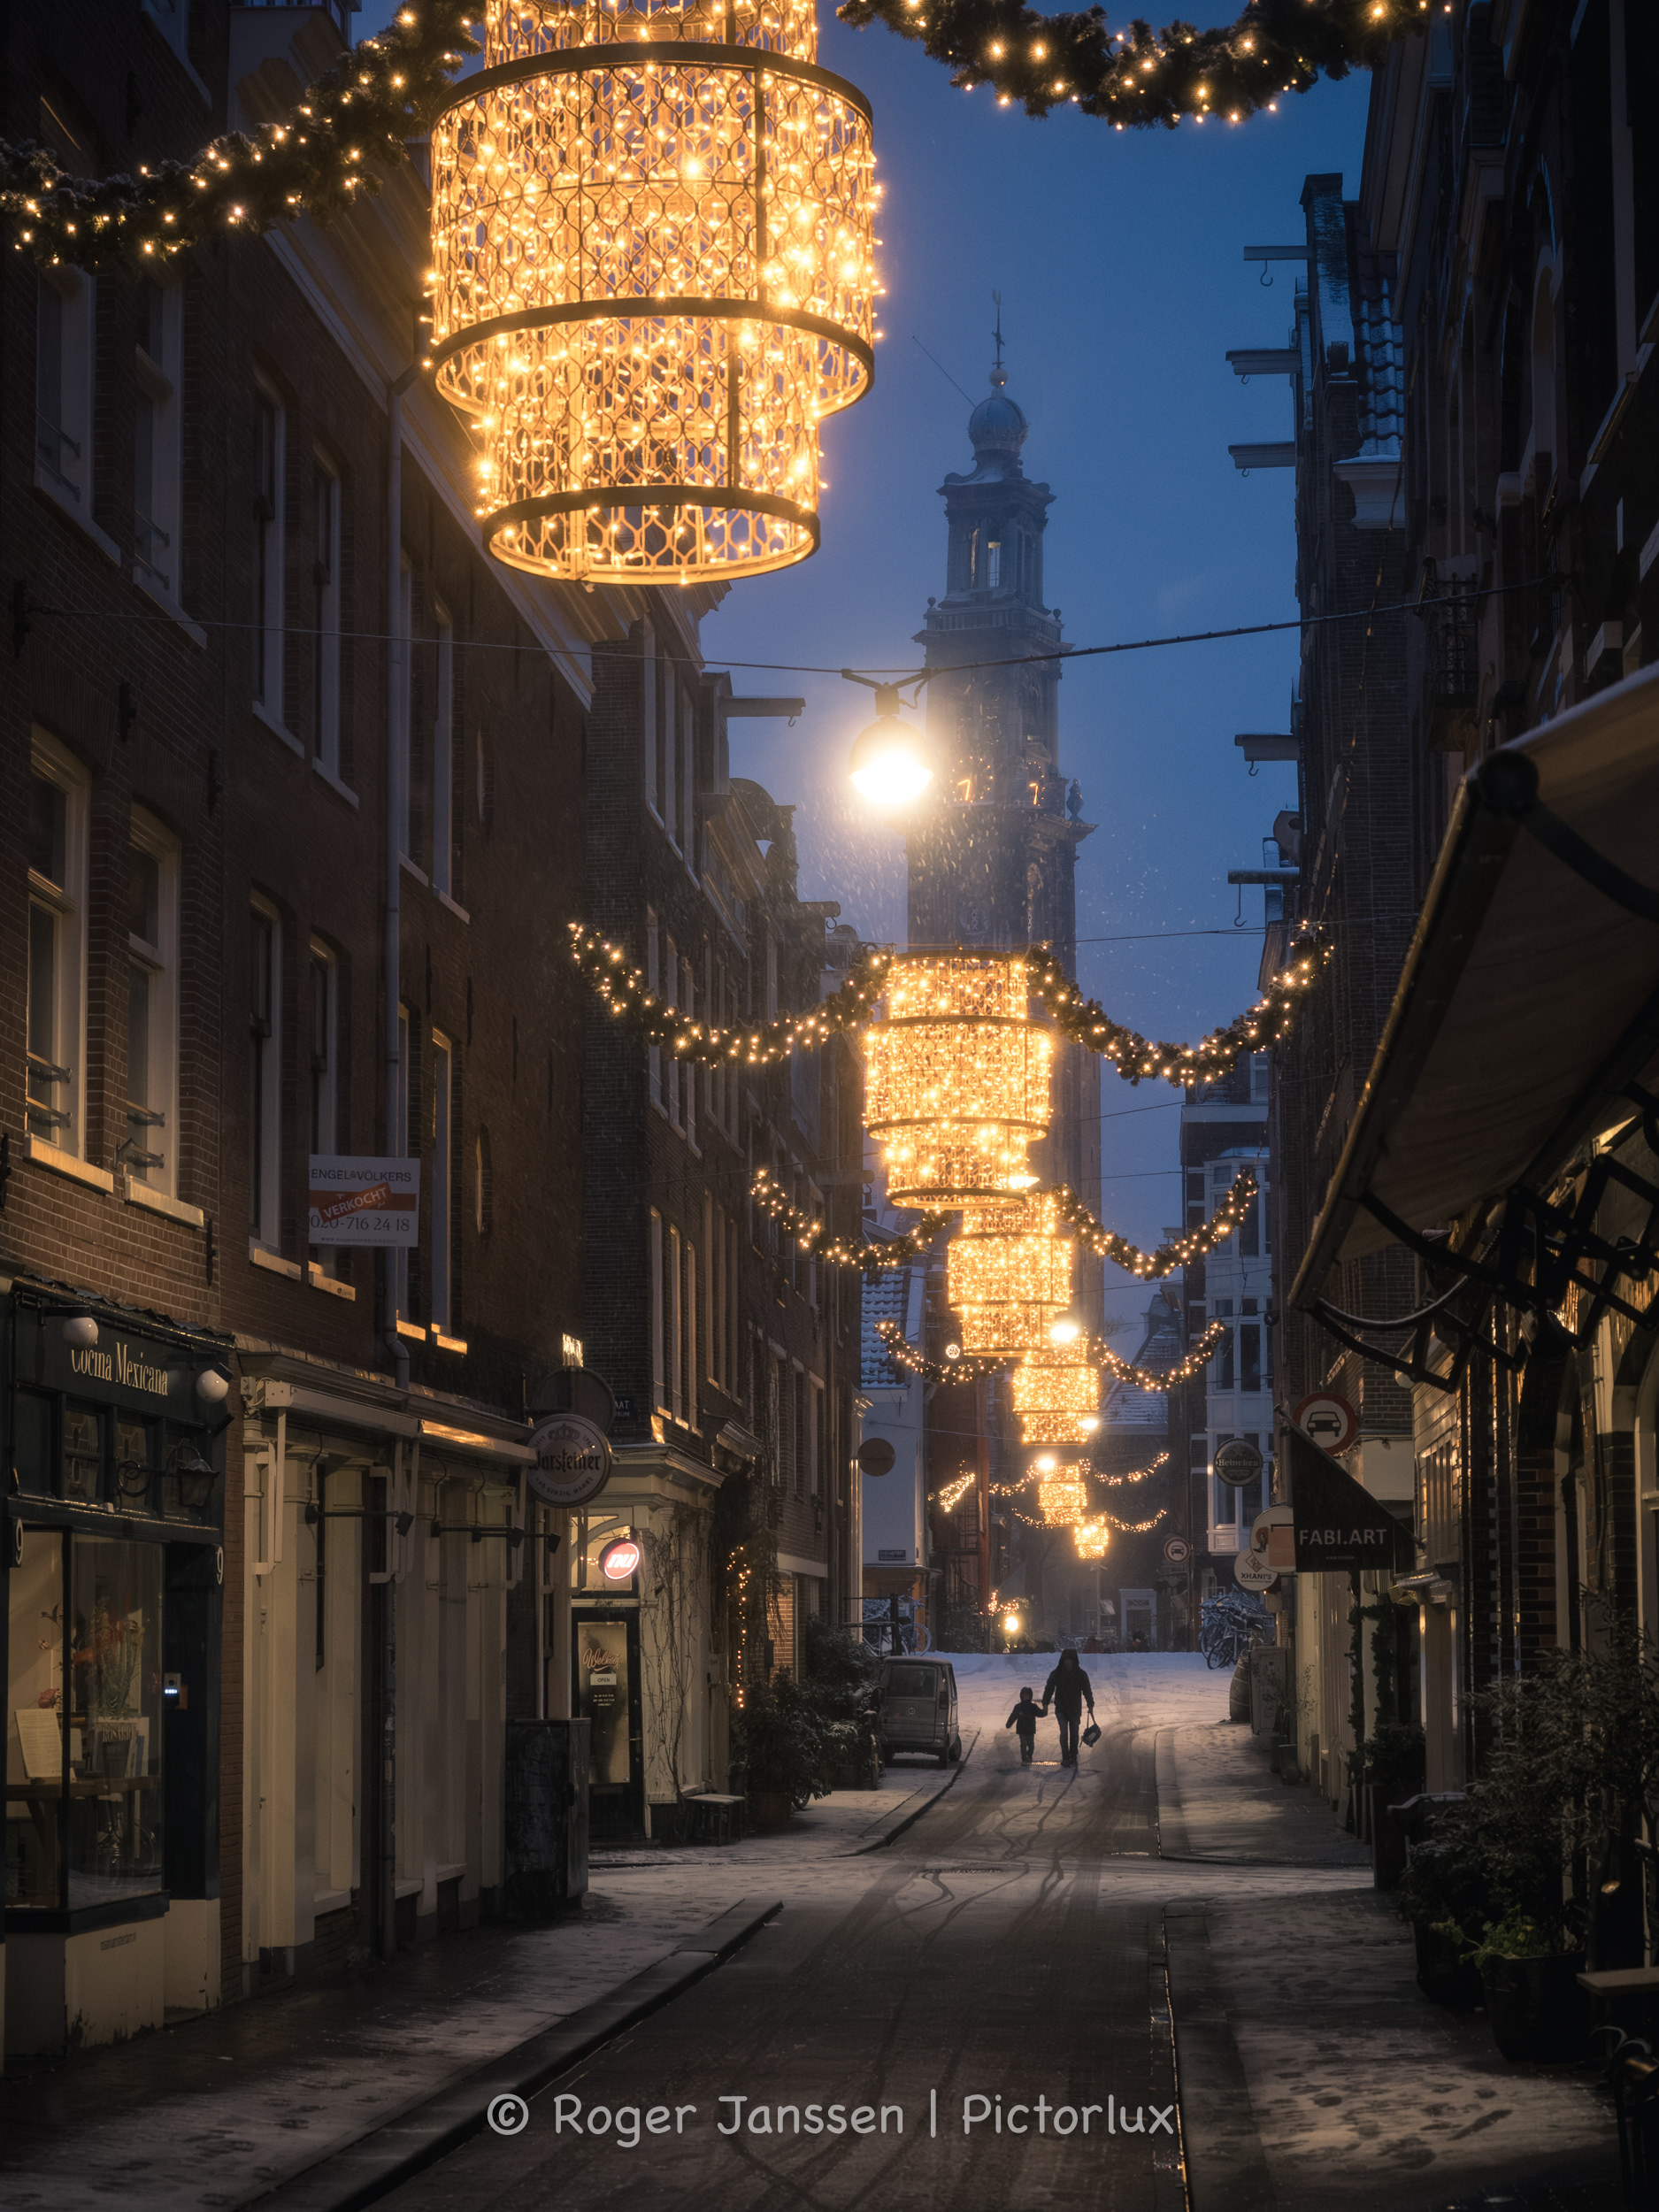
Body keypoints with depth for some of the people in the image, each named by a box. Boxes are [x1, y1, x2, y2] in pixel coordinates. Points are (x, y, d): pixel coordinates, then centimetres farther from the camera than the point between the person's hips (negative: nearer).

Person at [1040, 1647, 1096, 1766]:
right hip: (1061, 1708, -1)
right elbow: (1049, 1688, 4)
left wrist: (1090, 1705, 3)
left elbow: (1087, 1691, 6)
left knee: (1074, 1733, 6)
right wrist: (1045, 1704, 0)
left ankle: (1073, 1757, 17)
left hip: (1075, 1708, 1)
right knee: (1064, 1731, -12)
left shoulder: (1081, 1674, 1)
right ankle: (1065, 1758, -12)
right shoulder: (1056, 1674, -1)